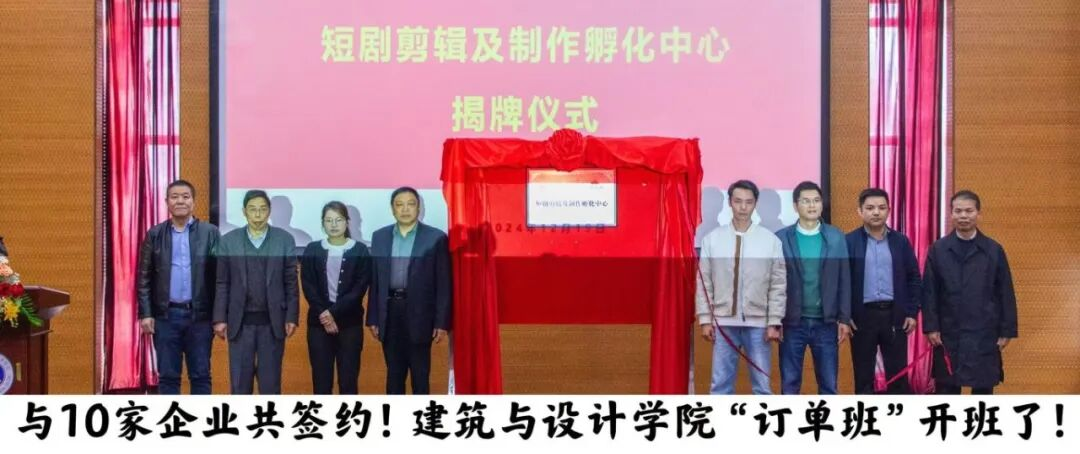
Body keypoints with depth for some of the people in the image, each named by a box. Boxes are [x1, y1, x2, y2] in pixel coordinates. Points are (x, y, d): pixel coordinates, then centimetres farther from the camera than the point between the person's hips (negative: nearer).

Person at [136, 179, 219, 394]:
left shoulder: (210, 233, 2)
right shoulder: (154, 234, 6)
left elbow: (220, 275, 0)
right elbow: (144, 278, 6)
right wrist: (145, 314, -2)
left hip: (199, 315, -1)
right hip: (165, 316, 1)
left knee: (200, 376, 5)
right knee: (167, 376, 6)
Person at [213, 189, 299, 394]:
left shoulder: (284, 240, 2)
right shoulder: (228, 240, 3)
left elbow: (291, 283, 2)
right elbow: (222, 284, 4)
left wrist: (291, 318, -3)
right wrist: (220, 319, -2)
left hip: (272, 322, 0)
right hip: (240, 322, 0)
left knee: (270, 382, 4)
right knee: (240, 382, 5)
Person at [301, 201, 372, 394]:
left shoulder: (360, 250, 1)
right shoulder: (312, 250, 6)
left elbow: (360, 288, -6)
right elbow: (308, 287, 0)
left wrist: (333, 312, -13)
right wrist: (323, 313, -13)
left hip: (349, 322, -1)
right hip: (319, 322, 1)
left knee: (348, 380, 1)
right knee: (321, 380, 3)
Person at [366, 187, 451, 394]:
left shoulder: (436, 238, -2)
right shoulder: (379, 236, 8)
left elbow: (443, 284, -3)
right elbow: (374, 280, 9)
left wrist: (442, 322, -8)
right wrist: (373, 318, 5)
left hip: (419, 314, -3)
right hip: (390, 313, 3)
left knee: (420, 375, 2)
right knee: (394, 374, 10)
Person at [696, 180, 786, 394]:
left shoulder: (771, 240, -1)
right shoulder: (712, 239, 1)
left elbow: (778, 286, 0)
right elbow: (704, 283, 3)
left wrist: (774, 322, -4)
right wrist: (705, 319, -1)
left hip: (758, 324, 0)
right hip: (724, 323, 1)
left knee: (762, 385, 5)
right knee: (721, 384, 4)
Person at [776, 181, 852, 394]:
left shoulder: (836, 237, 4)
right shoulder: (781, 238, 0)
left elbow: (844, 280, 4)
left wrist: (844, 319, 0)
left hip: (826, 322, 1)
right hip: (792, 322, -1)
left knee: (829, 384, 6)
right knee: (790, 384, 5)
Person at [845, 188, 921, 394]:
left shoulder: (901, 241, 6)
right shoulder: (849, 242, -1)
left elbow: (914, 279, 8)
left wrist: (912, 312, 1)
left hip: (895, 314, 2)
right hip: (862, 315, -2)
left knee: (898, 374, 5)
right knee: (863, 375, 6)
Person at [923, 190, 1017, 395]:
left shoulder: (994, 250, 2)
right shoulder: (938, 250, 2)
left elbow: (1006, 294, 2)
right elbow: (929, 292, 1)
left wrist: (1007, 330, -1)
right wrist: (930, 327, -6)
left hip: (984, 334, 0)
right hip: (948, 333, 0)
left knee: (983, 388, 6)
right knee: (946, 389, 6)